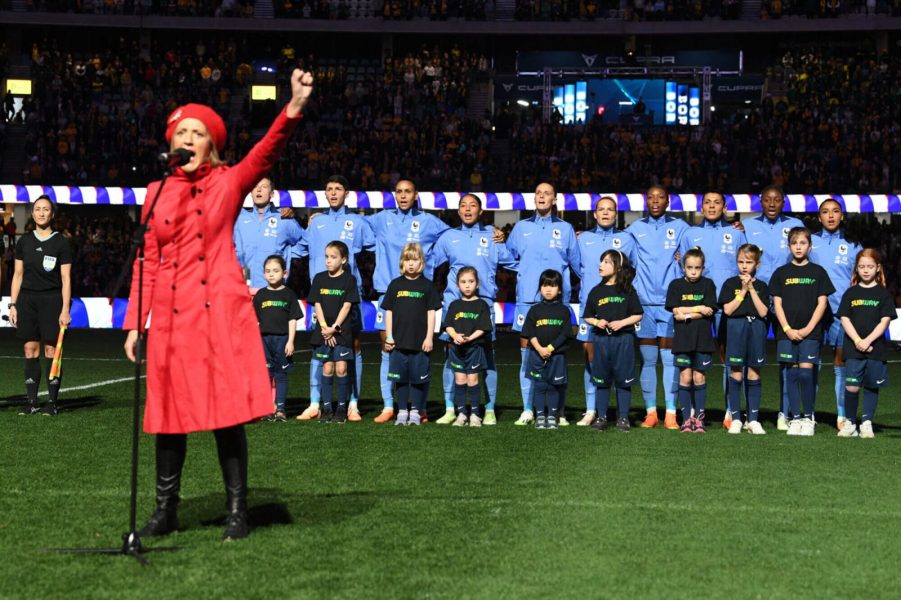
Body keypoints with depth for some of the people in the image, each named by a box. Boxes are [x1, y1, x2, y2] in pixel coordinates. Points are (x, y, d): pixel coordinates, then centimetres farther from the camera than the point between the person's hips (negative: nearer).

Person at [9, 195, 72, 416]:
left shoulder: (61, 242, 1)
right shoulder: (24, 242, 11)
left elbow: (66, 278, -2)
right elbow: (17, 275, 14)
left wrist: (65, 309, -8)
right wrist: (13, 305, 8)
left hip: (52, 299, -3)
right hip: (27, 299, 3)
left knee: (51, 350, -5)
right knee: (30, 350, 2)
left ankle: (52, 402, 0)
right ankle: (31, 402, 5)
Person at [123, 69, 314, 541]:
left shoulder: (229, 182, 5)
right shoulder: (157, 192, 12)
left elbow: (266, 153, -13)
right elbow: (147, 261, 12)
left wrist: (293, 108, -30)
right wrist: (134, 322, 6)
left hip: (221, 311, -3)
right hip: (171, 315, 3)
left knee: (227, 412, -3)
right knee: (169, 411, 6)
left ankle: (237, 513, 5)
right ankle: (165, 512, 16)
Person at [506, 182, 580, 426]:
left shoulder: (565, 229, 11)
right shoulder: (521, 227, 14)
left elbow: (577, 263, 15)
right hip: (527, 298, 1)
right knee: (527, 352, -1)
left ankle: (558, 411, 2)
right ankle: (527, 410, 4)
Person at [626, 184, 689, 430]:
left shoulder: (680, 228, 8)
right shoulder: (635, 229, 12)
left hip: (670, 301, -1)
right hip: (643, 301, 1)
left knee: (670, 358, -3)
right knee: (647, 359, 2)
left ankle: (671, 413, -1)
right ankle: (650, 412, 8)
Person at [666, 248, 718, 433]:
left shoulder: (707, 285, 5)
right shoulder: (676, 285, 5)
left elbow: (710, 312, -5)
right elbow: (675, 311, -5)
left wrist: (686, 314, -10)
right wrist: (699, 309, -8)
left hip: (702, 338, 0)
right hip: (682, 338, 0)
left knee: (699, 377, 2)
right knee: (685, 377, -1)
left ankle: (699, 417, 7)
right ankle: (687, 418, 5)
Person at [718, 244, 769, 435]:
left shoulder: (762, 286, 8)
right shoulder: (730, 284, 4)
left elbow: (763, 312, -5)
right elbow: (728, 309, -6)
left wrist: (752, 289, -7)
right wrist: (743, 291, -8)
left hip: (756, 328, 1)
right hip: (736, 328, -1)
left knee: (754, 374, 3)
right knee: (736, 374, 0)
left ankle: (753, 419, 8)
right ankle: (735, 418, 6)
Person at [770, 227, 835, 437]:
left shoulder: (818, 272, 5)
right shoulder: (781, 273, 8)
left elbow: (822, 303, 2)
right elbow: (777, 303, 5)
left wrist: (808, 328, -7)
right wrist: (787, 329, -6)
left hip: (810, 332, -1)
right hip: (787, 331, 2)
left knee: (806, 373, -10)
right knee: (792, 374, 1)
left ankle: (808, 416, 1)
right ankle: (795, 418, 5)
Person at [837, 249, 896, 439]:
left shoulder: (883, 294, 3)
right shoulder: (851, 293, 7)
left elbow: (885, 321, -3)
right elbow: (845, 319, 2)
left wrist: (868, 340, -14)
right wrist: (858, 341, -11)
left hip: (876, 348, 0)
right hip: (853, 349, 0)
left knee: (871, 387, 4)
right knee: (851, 387, -7)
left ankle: (866, 423, 13)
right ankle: (849, 422, 6)